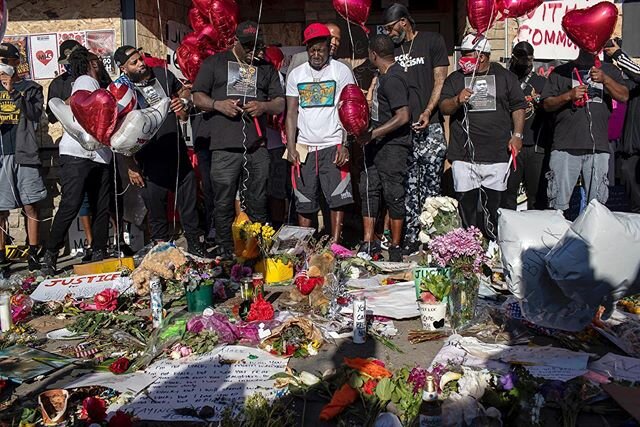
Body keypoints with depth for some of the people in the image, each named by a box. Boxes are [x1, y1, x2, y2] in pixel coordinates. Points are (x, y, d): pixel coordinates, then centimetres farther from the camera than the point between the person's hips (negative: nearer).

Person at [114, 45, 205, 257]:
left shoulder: (162, 74, 6)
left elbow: (184, 91, 24)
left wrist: (183, 103, 1)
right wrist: (131, 166, -9)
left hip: (178, 153, 4)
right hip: (151, 162, -4)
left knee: (189, 201, 10)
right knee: (156, 209, 4)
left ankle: (195, 245, 24)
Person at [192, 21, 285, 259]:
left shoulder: (266, 69, 19)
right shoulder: (215, 63, 13)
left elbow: (281, 104, 15)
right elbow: (197, 97, 9)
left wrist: (264, 106, -7)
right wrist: (218, 104, -11)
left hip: (257, 148, 2)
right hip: (224, 147, -2)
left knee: (257, 204, 5)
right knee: (224, 204, 0)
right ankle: (225, 254, 9)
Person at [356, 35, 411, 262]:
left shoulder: (393, 79, -17)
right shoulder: (385, 76, 13)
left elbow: (403, 116, -24)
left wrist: (373, 134, -23)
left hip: (392, 146, -10)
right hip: (377, 145, 10)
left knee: (393, 195, -1)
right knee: (369, 191, 11)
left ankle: (395, 247, 11)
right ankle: (369, 244, 18)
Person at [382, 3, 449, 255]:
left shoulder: (432, 42, 4)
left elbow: (440, 81, -1)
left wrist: (427, 113, -14)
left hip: (429, 128, -4)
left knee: (430, 187, -2)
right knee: (408, 189, 4)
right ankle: (410, 239, 10)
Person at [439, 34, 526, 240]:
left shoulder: (505, 77, 9)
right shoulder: (455, 79, 12)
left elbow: (518, 107, 10)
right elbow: (443, 107, 4)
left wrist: (517, 135, 0)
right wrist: (457, 101, -16)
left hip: (497, 155, -1)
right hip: (463, 155, 1)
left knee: (494, 204, 2)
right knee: (467, 203, 1)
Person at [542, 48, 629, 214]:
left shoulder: (609, 70, 17)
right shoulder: (561, 71, 13)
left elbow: (624, 96, 3)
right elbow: (547, 104, 8)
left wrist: (605, 79, -12)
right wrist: (568, 96, -10)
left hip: (598, 147, 2)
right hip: (565, 147, -1)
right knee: (559, 203, -4)